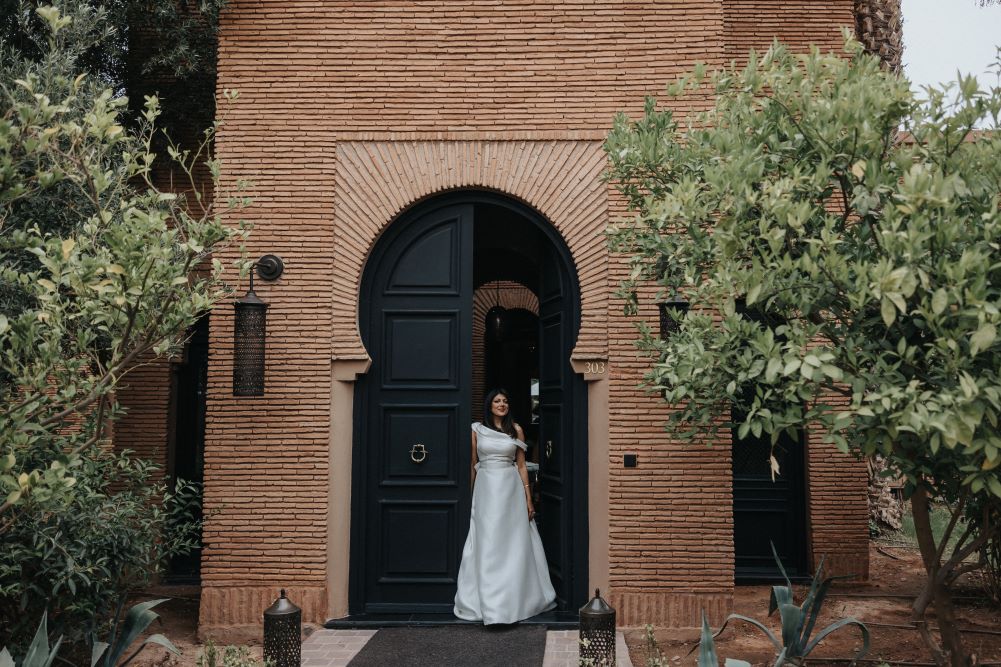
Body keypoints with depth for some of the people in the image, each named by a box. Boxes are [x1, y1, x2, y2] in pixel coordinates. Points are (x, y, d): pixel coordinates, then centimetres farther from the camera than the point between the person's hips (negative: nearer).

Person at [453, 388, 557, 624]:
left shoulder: (516, 430, 6)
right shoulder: (477, 429, 4)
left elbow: (521, 465, 6)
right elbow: (473, 465, 9)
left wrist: (528, 498, 1)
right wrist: (471, 496, 7)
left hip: (511, 489, 1)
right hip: (486, 490, 0)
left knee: (514, 545, 4)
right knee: (487, 545, 1)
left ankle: (515, 599, 19)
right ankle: (488, 602, 9)